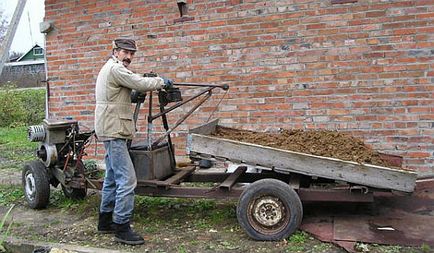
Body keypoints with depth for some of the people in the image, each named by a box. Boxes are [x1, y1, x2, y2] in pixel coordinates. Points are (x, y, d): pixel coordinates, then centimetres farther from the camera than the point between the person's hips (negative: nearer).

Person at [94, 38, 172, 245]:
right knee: (127, 180, -12)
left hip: (110, 131, 11)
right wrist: (162, 81, -3)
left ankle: (106, 221, 26)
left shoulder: (110, 68, 22)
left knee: (112, 178, 17)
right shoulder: (115, 68, -11)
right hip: (114, 131, -11)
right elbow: (141, 83, -16)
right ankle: (122, 228, -7)